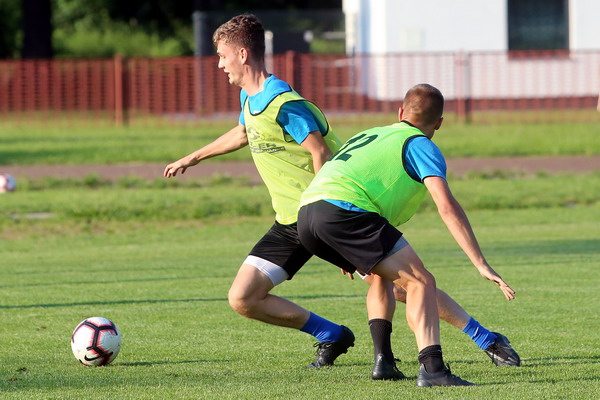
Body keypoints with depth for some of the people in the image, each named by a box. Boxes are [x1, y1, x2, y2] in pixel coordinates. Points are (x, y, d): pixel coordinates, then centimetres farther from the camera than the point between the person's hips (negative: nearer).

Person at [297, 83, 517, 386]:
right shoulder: (420, 145, 8)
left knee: (382, 276, 29)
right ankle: (431, 367, -24)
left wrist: (349, 256, 52)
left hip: (306, 214, 8)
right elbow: (447, 207, -6)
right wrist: (481, 264, -7)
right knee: (420, 282, -6)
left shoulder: (369, 134, 33)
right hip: (343, 210, -8)